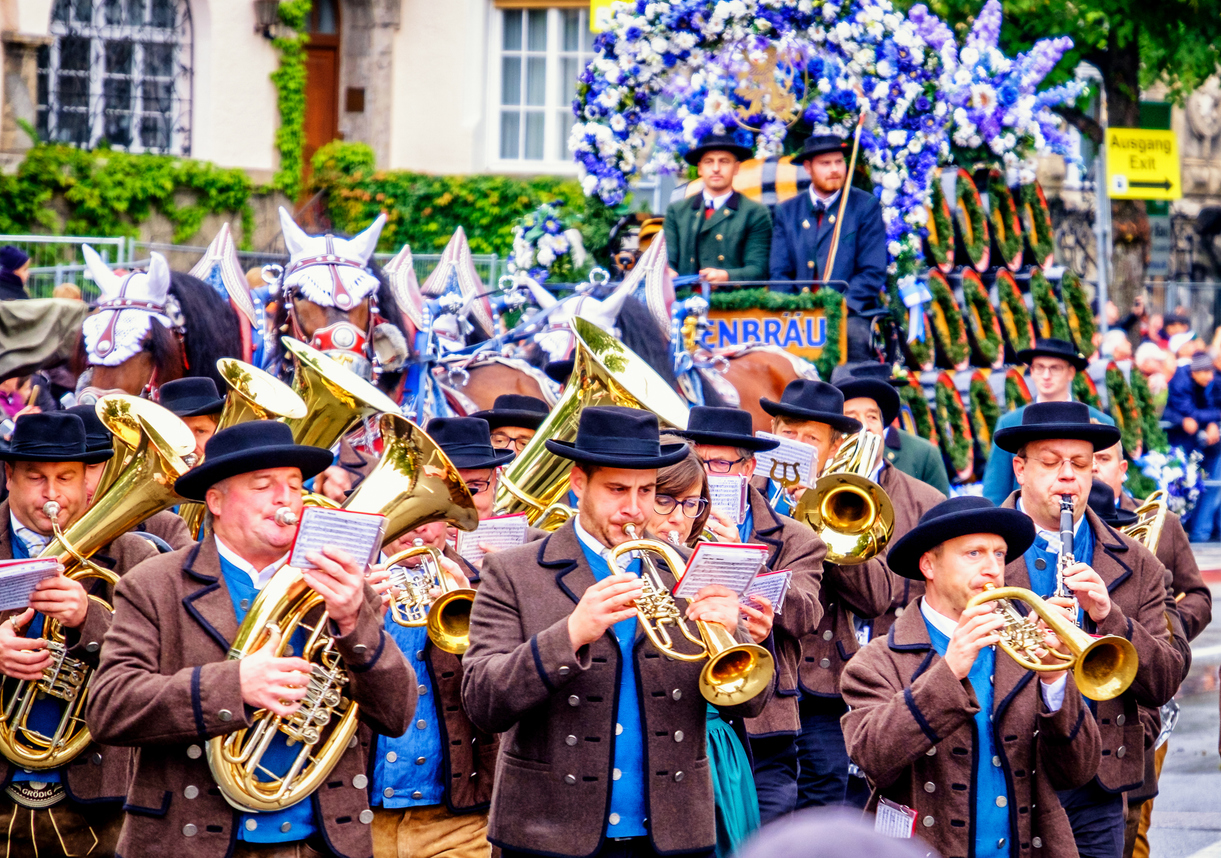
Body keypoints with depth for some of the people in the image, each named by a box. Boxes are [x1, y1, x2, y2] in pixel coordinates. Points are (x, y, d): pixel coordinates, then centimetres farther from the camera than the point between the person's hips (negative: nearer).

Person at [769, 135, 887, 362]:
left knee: (853, 334, -34)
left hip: (850, 312, -2)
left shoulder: (865, 205, 6)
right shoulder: (787, 211, 14)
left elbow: (873, 272, 0)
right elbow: (779, 273, 11)